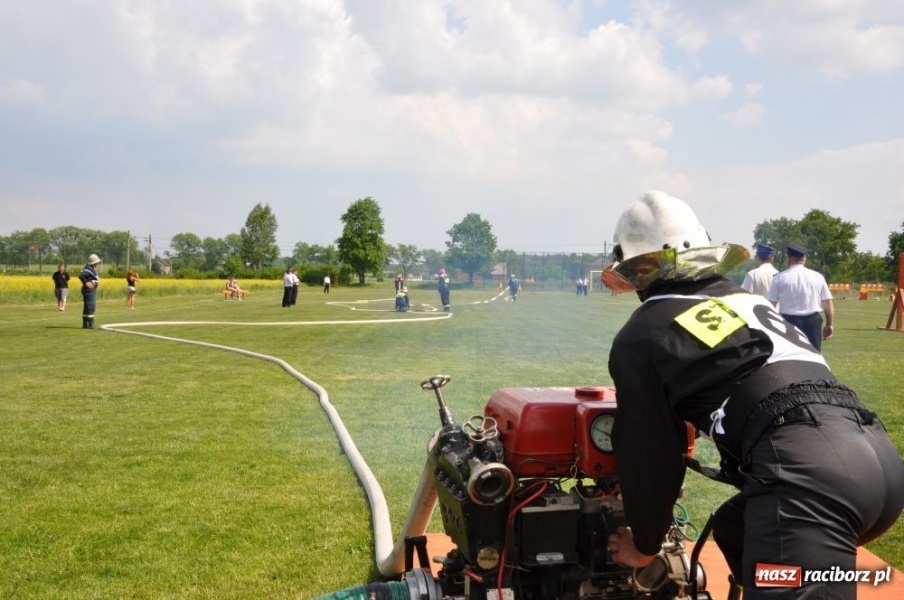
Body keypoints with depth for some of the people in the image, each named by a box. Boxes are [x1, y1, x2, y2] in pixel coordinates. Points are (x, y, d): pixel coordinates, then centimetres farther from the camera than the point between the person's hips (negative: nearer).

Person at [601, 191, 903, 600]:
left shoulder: (639, 337, 9)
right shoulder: (748, 299, 30)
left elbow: (648, 453, 11)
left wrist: (644, 545, 27)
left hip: (809, 472, -9)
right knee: (737, 530, 29)